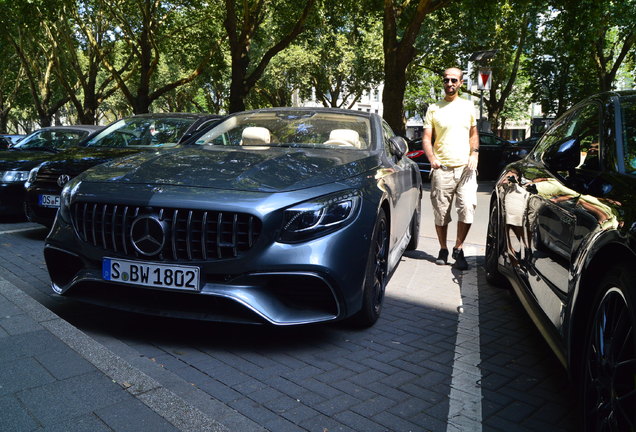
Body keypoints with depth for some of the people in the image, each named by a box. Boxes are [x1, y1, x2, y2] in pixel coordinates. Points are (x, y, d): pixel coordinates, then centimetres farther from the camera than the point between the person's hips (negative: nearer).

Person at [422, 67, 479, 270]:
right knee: (441, 213, 3)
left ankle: (458, 249, 2)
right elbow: (426, 138, 4)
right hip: (442, 169, -1)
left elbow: (474, 134, 20)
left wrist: (474, 154, 3)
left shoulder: (468, 106, 14)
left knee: (468, 207, -13)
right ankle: (443, 250, 19)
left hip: (465, 168, 1)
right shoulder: (434, 109, 8)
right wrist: (432, 159, -14)